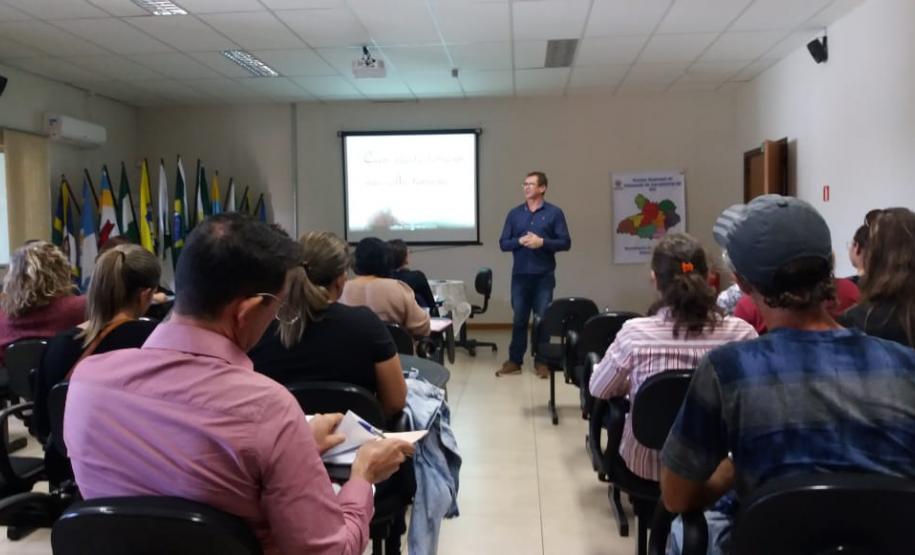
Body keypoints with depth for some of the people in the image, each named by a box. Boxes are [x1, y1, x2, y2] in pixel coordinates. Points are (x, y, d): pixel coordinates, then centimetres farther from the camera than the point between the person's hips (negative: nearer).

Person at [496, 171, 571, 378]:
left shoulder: (554, 213, 1)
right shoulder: (514, 213, 8)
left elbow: (565, 243, -3)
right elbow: (503, 243, 5)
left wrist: (542, 242, -16)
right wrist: (520, 241, -13)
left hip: (544, 276, -2)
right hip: (520, 275, 2)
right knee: (519, 319, 6)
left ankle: (541, 361, 15)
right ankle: (514, 361, 14)